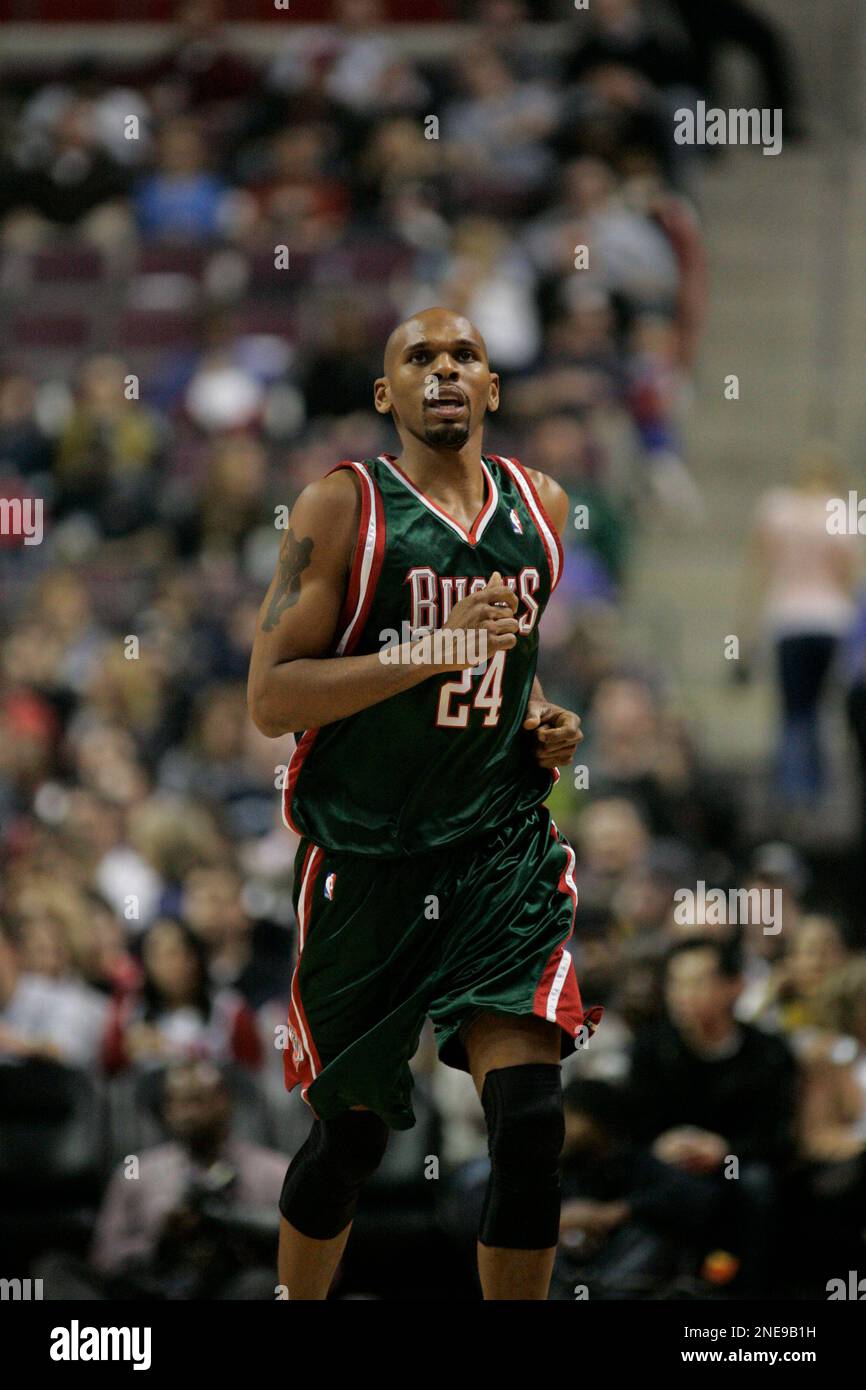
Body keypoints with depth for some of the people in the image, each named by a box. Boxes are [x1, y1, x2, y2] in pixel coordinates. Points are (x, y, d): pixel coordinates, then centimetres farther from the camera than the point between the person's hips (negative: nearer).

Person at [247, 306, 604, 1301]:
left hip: (504, 847, 3)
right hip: (364, 862, -3)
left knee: (531, 1124, -14)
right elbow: (270, 702, -13)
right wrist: (436, 648, -22)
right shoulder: (343, 507, -7)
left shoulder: (538, 507, 9)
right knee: (350, 1134, 9)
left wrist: (541, 722, 7)